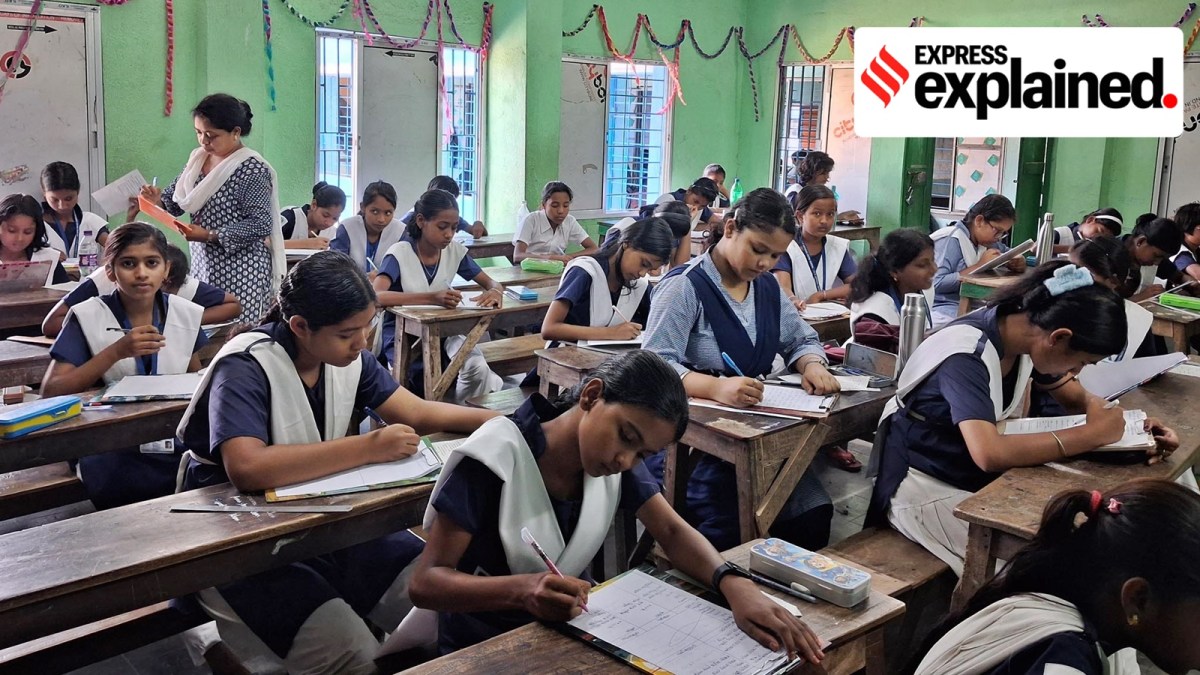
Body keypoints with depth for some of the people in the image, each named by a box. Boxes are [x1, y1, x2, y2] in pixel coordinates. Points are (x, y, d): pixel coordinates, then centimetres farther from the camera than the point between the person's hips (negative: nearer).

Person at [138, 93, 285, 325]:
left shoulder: (252, 169, -13)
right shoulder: (199, 158, 8)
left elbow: (261, 225, -18)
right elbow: (178, 201, 15)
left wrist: (210, 235, -19)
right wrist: (158, 200, -7)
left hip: (240, 271, -7)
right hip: (203, 263, 7)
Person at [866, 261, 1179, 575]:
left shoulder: (1026, 336, -5)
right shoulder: (967, 355, -29)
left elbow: (1078, 399, 9)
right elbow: (989, 454, -42)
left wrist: (1123, 423, -13)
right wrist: (1093, 434, -33)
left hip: (977, 473, 8)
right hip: (924, 484, -8)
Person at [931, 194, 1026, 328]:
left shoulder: (986, 241, 13)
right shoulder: (949, 240, -12)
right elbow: (936, 283, -22)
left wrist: (1018, 263, 0)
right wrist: (978, 266, -17)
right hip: (945, 309, -8)